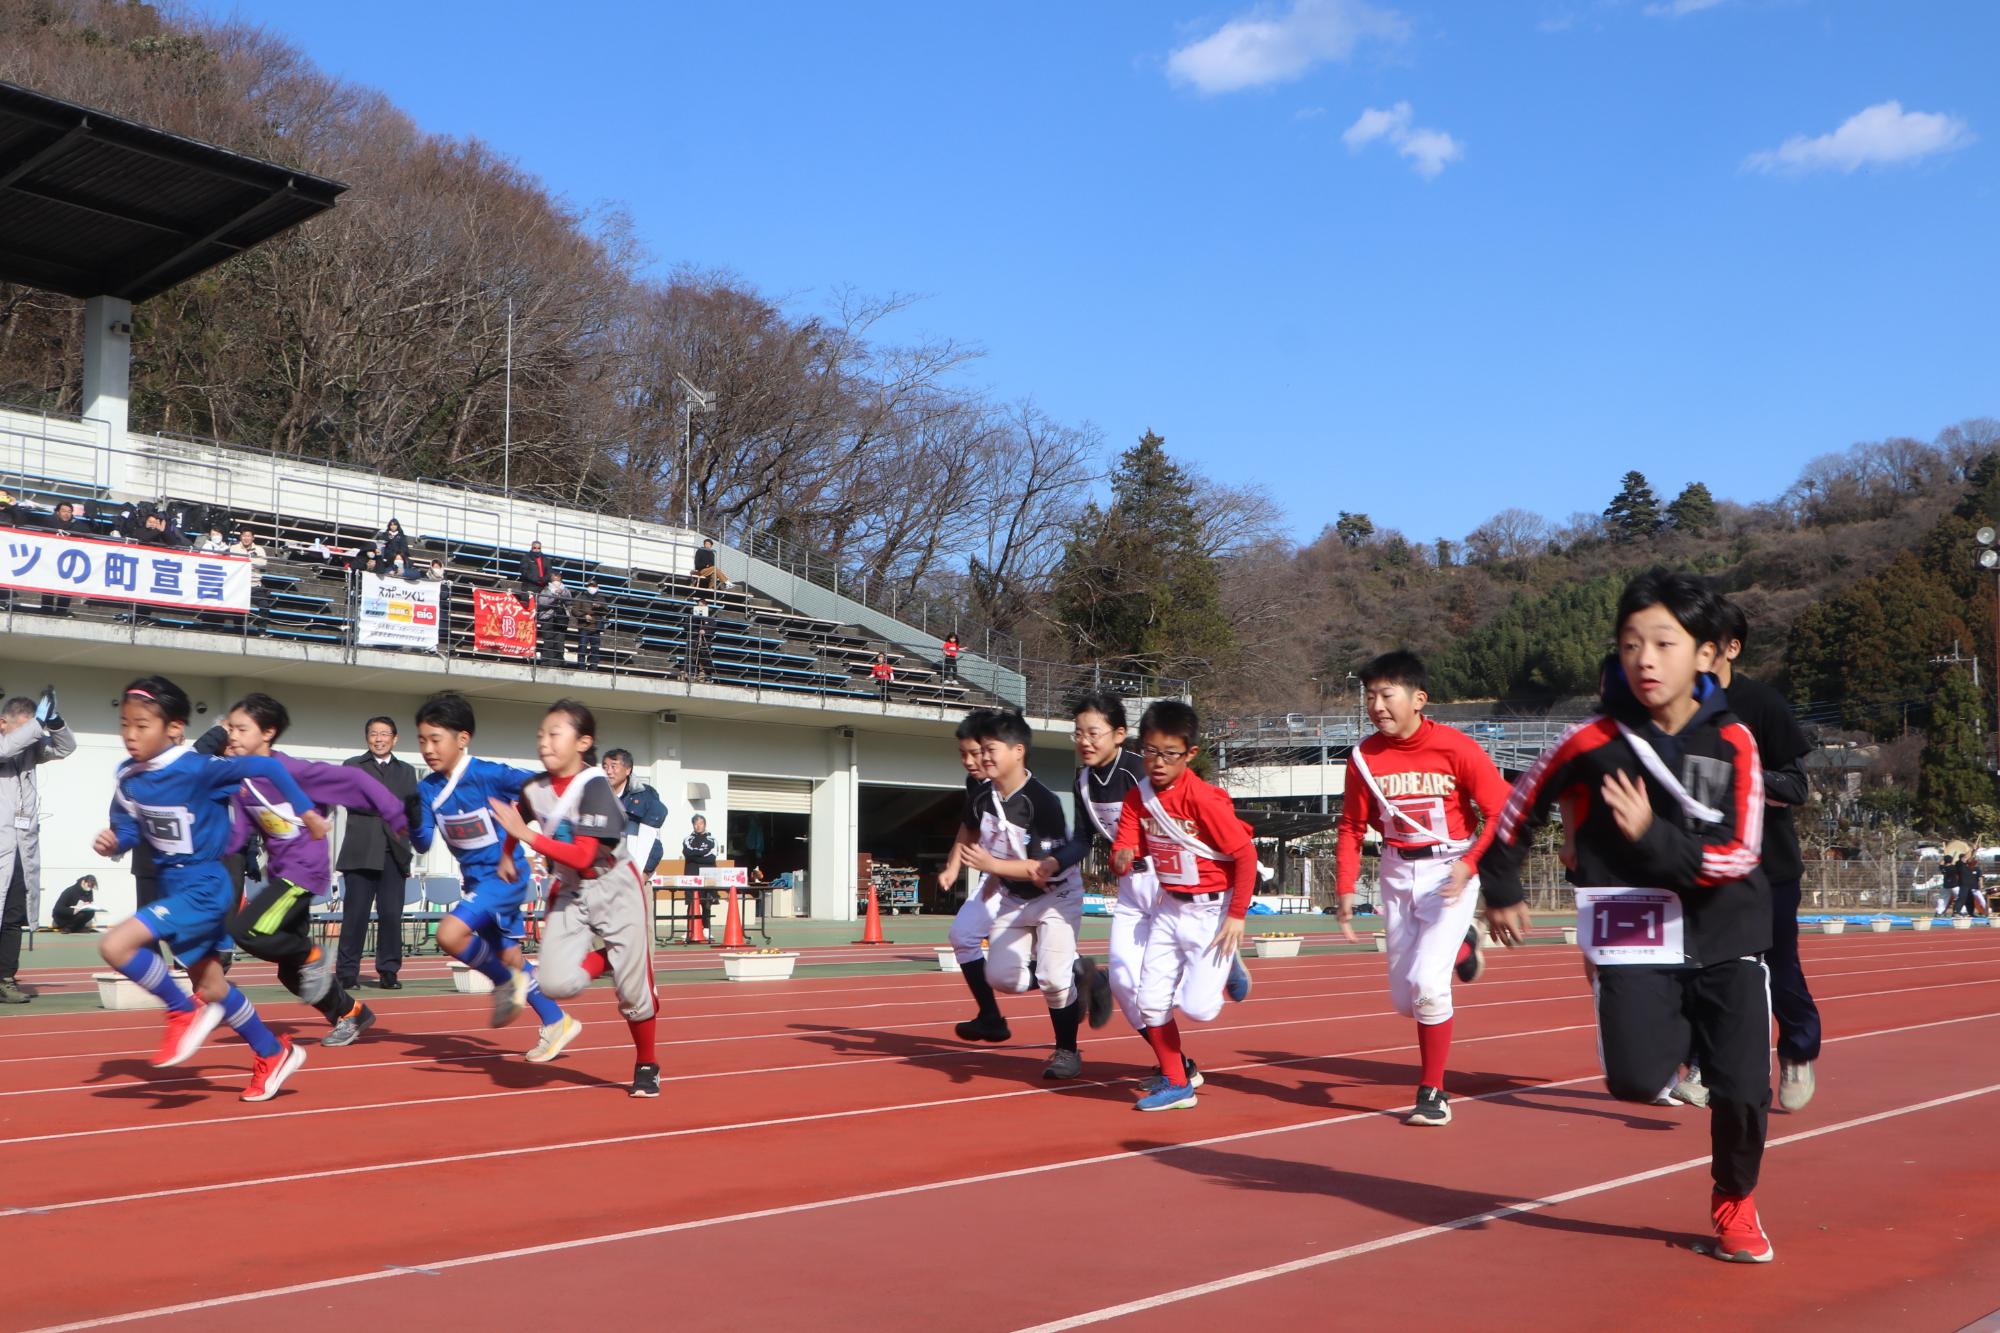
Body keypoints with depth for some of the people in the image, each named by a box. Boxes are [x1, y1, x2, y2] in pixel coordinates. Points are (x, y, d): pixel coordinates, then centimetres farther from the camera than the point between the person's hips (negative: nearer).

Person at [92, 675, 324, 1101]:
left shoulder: (196, 768, -23)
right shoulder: (128, 776, -1)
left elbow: (266, 767, -18)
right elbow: (128, 829, 9)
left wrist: (306, 810, -12)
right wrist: (111, 842, -14)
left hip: (203, 889, -8)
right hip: (173, 887, 8)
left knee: (115, 945, -23)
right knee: (213, 989, 18)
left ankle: (185, 1013, -4)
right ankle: (275, 1054, 35)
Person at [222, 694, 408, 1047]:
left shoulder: (290, 770, -16)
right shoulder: (241, 782, 4)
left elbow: (352, 780, -17)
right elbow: (234, 838, 3)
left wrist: (397, 816, -16)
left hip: (305, 871, -8)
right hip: (279, 873, 8)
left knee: (246, 930, -27)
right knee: (291, 973, 13)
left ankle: (311, 956, -1)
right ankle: (351, 1014, 34)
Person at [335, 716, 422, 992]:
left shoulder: (406, 771, 20)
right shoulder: (353, 766, 11)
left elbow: (412, 807, 9)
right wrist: (389, 808, -10)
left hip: (394, 853, 2)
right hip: (361, 852, -2)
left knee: (392, 914, -2)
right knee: (355, 914, -3)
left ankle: (389, 971, 5)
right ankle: (346, 972, 2)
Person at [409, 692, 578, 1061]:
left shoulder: (487, 775, -20)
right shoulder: (428, 788, -1)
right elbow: (423, 843, -1)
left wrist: (511, 846, -23)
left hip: (504, 875, -7)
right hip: (475, 879, 7)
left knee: (449, 934, -25)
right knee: (510, 957, 14)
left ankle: (506, 982, 0)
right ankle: (557, 1023, 30)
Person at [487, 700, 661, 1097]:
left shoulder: (593, 786, -21)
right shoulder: (533, 789, -4)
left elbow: (583, 857, -28)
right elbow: (515, 821, 22)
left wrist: (527, 836, -31)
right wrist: (506, 856, 14)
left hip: (615, 889, -4)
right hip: (568, 894, 4)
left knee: (633, 986, 1)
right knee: (556, 984, -17)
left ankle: (646, 1066, 25)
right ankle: (608, 960, 15)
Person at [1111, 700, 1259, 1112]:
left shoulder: (1203, 799, -22)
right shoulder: (1137, 798, -3)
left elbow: (1245, 854, -19)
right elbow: (1125, 849, -5)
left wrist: (1237, 916, -16)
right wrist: (1122, 860, -31)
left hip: (1211, 910, -6)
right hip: (1169, 907, 6)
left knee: (1197, 1007, -12)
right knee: (1151, 1001, 3)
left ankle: (1225, 969, 21)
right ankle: (1176, 1084, 20)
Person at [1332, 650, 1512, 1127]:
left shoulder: (1455, 748, -17)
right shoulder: (1364, 757, -5)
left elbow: (1501, 812, -13)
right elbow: (1352, 828, 4)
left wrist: (1469, 865, -25)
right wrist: (1345, 890, -3)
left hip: (1449, 870, -5)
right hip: (1397, 873, 5)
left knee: (1427, 983, -18)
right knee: (1403, 999, 11)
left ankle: (1433, 1093, 0)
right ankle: (1461, 947, 42)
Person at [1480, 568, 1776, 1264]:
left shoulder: (1733, 742, -7)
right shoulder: (1591, 741, -11)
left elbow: (1740, 854, -14)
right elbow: (1518, 809, 5)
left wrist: (1653, 836, -29)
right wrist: (1502, 892, 11)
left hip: (1726, 932, 1)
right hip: (1633, 934, -1)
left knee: (1743, 1088, -1)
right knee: (1637, 1082, -16)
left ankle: (1734, 1204, 29)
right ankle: (1677, 1036, 20)